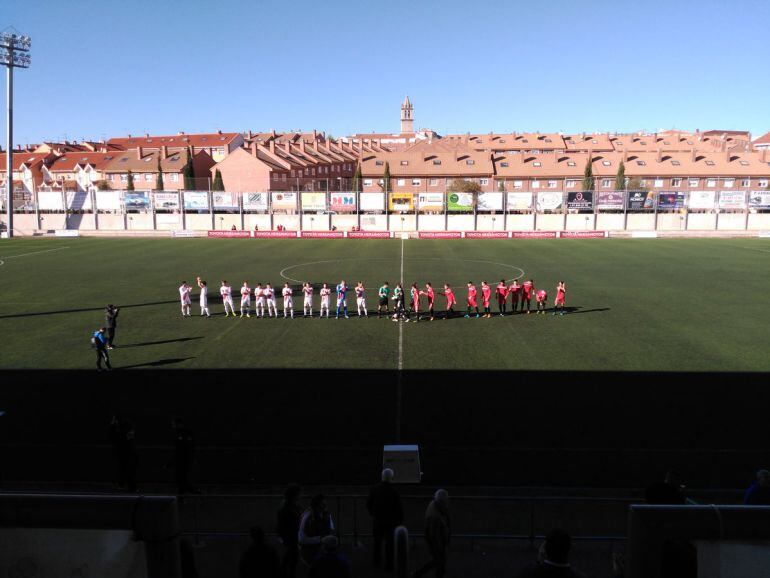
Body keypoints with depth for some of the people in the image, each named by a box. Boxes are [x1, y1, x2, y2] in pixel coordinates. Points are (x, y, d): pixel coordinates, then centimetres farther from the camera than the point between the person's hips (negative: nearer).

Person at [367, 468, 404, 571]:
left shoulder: (374, 489, -10)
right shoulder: (394, 492, -20)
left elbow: (368, 504, -1)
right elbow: (399, 508, -15)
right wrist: (400, 520, 1)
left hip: (377, 519, 3)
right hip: (391, 521, -3)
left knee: (377, 540, 22)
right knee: (389, 543, 10)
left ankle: (376, 560, 37)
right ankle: (389, 565, 15)